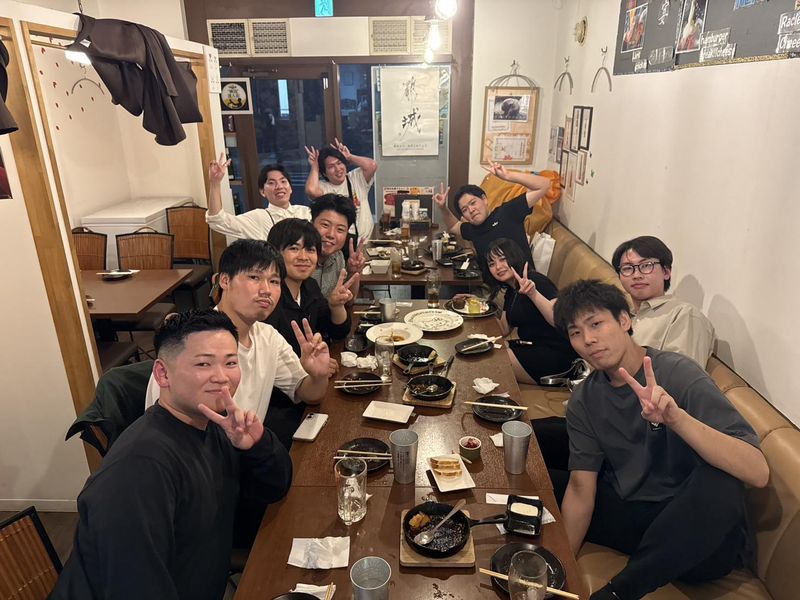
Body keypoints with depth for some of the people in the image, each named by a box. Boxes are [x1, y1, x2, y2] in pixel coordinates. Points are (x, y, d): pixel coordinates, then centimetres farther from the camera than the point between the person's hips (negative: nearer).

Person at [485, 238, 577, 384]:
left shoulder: (536, 282, -14)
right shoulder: (511, 292, 13)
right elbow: (504, 330, 15)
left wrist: (533, 294, -39)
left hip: (555, 354, -9)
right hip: (530, 347, 9)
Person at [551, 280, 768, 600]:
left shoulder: (679, 374, -19)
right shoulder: (584, 401, -4)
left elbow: (757, 472, -29)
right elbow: (580, 489, -4)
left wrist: (676, 417, -44)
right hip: (628, 513, 3)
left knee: (719, 482, -36)